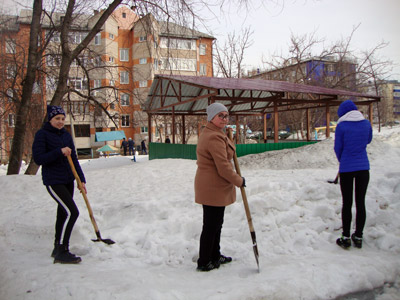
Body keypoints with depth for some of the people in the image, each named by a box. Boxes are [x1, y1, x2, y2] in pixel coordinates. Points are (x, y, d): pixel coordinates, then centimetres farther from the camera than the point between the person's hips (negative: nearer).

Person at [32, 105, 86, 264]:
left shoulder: (66, 135, 11)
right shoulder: (42, 134, -8)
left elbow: (73, 159, 12)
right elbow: (38, 159, -16)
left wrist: (81, 179, 7)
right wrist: (59, 151, -24)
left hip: (68, 180, 7)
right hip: (53, 181, -7)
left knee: (63, 214, 14)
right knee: (72, 212, -17)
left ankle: (58, 249, 28)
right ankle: (61, 252, -8)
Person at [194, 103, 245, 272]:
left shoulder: (209, 133, 14)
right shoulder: (215, 137, -22)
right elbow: (223, 167, -23)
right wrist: (239, 181, -10)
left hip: (211, 186, 11)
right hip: (214, 188, -11)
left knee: (216, 224, 22)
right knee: (211, 226, 1)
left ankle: (214, 256, 37)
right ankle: (204, 263, 14)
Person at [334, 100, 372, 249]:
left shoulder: (342, 126, -9)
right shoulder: (366, 123, 1)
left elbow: (338, 148, -1)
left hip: (346, 168, -3)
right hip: (363, 167, 3)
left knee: (347, 203, 6)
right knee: (360, 202, 9)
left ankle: (346, 238, 11)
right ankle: (358, 237, 17)